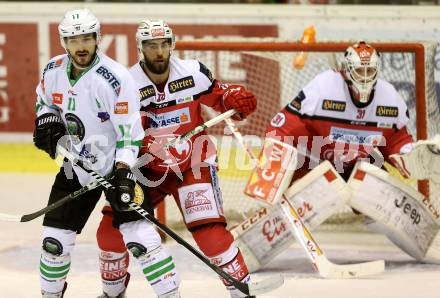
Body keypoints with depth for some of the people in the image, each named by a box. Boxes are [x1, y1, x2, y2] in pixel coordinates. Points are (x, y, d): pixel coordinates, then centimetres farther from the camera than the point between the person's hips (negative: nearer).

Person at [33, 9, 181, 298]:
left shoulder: (115, 78, -23)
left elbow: (129, 132, -22)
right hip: (75, 166, 5)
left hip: (117, 165, -5)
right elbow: (43, 100, 19)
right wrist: (47, 122, -1)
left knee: (137, 233, -18)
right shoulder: (54, 71, -4)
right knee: (54, 238, 6)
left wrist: (122, 174, -29)